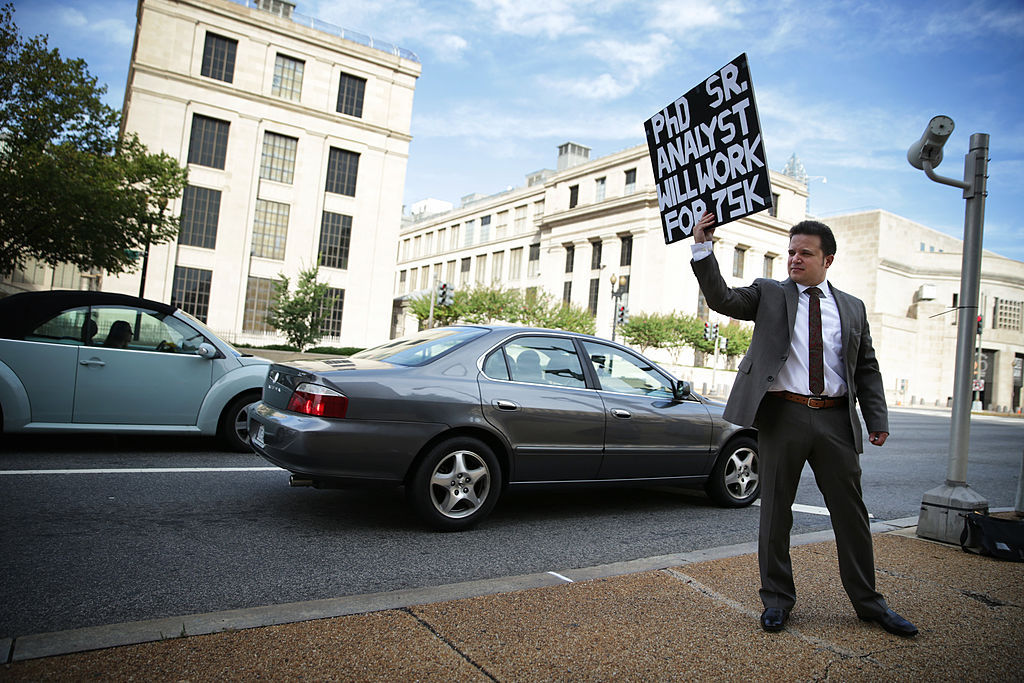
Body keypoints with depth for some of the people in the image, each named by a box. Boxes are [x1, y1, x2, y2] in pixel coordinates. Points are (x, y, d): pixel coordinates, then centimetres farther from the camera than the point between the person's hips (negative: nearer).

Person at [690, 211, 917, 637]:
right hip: (782, 414, -2)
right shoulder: (769, 294, 7)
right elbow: (721, 298, -7)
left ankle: (868, 602, 28)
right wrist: (702, 247, -18)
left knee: (850, 512, 10)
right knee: (775, 511, 6)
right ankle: (777, 599, 22)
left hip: (836, 419, 2)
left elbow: (867, 369, 14)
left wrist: (877, 419, 5)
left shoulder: (852, 308, 13)